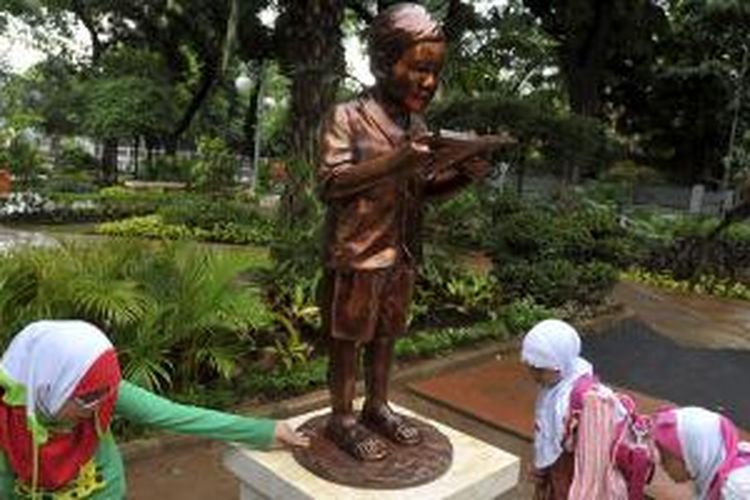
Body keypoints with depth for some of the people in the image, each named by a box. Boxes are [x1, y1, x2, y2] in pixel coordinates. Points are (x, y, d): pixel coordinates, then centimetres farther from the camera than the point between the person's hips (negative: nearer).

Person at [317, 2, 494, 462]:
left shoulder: (418, 125, 8)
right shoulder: (348, 116, -11)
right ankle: (342, 417, 23)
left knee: (386, 334, 17)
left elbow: (424, 189, 14)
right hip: (356, 252, -6)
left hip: (403, 253, 6)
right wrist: (393, 162, -28)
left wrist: (463, 175, -6)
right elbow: (330, 184, -18)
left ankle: (377, 407, 34)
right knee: (349, 337, 7)